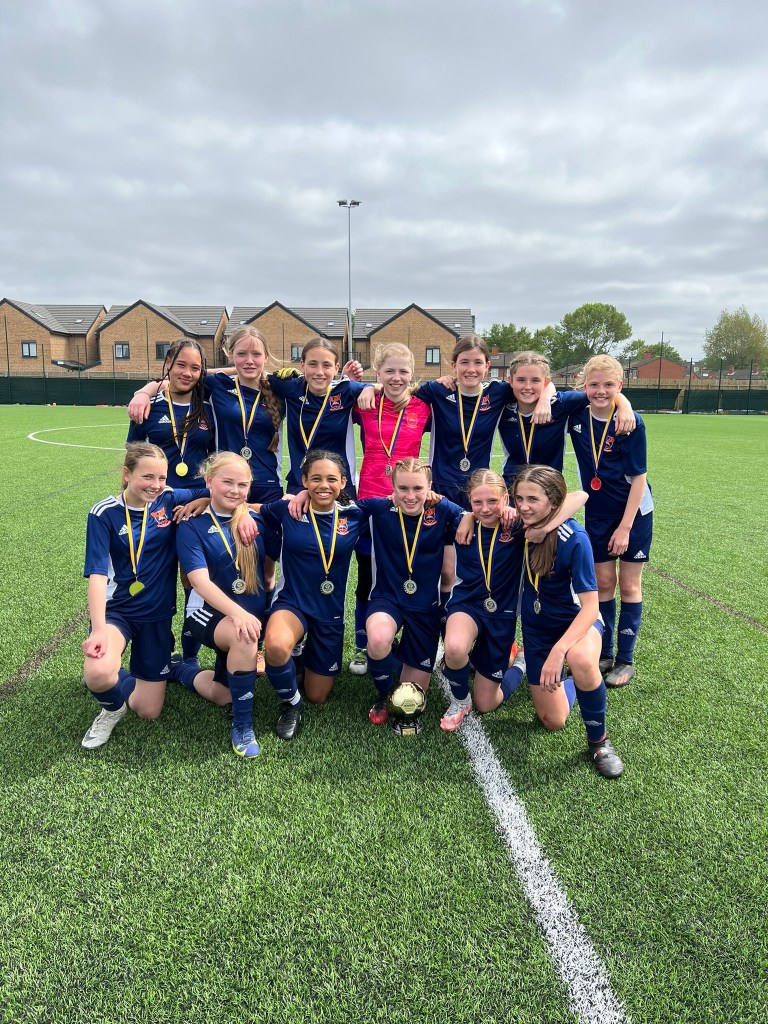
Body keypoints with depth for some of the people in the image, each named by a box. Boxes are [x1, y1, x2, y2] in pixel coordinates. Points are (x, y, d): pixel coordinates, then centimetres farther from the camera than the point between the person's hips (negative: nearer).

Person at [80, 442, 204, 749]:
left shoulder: (169, 501, -6)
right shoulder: (104, 514, -13)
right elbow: (97, 574, -19)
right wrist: (98, 629, -30)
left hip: (157, 614, 2)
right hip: (117, 610, -2)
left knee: (148, 711, 5)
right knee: (98, 673, -34)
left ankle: (142, 676, 41)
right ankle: (113, 707, 4)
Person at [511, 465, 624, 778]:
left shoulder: (574, 539, -28)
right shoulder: (522, 525, -16)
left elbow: (590, 606, -28)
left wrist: (558, 650, -39)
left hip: (577, 620, -4)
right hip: (537, 626, 4)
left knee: (581, 662, -41)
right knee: (554, 721, 4)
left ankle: (598, 740, -14)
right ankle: (565, 679, 38)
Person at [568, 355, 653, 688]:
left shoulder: (631, 423, -18)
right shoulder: (577, 415, -9)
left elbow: (639, 477, -15)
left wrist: (625, 526, -16)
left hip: (633, 512, -3)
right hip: (597, 513, 3)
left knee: (629, 585, 6)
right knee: (603, 582, 10)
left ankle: (625, 660, 19)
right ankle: (604, 653, 24)